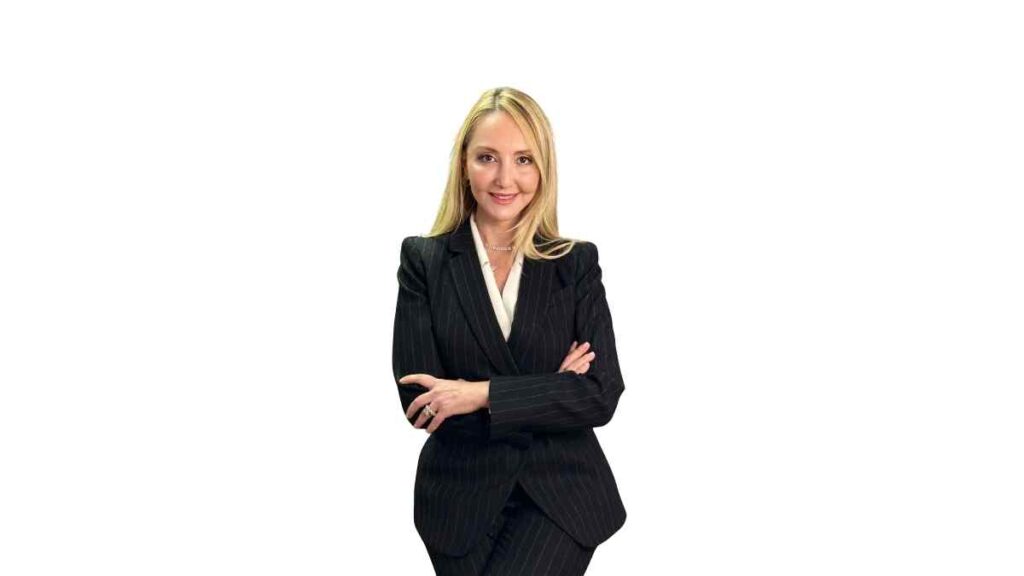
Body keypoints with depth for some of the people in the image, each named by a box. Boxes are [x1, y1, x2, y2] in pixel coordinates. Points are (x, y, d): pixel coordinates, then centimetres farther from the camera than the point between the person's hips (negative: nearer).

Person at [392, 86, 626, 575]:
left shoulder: (577, 263, 2)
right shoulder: (423, 260, 0)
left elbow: (603, 394, -7)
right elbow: (418, 400, -8)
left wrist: (484, 395, -16)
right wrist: (548, 393, -12)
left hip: (561, 498, 0)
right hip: (462, 500, 1)